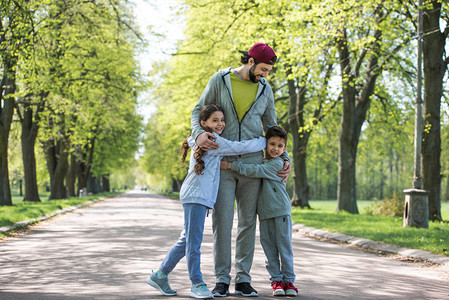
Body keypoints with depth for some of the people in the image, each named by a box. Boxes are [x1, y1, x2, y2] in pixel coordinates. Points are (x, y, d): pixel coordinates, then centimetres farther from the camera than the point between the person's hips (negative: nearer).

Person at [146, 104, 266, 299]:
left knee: (187, 240, 13)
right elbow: (240, 148, -10)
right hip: (195, 195, -10)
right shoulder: (211, 140, -8)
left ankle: (159, 275, 20)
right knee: (194, 242, -6)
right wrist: (265, 141, 1)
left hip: (201, 197, 10)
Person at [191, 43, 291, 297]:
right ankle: (222, 279, 3)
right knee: (222, 221, -5)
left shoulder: (265, 90, 6)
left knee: (248, 221, 3)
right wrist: (199, 134, -19)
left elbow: (271, 128, 15)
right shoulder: (220, 80, -2)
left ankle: (243, 279, 10)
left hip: (252, 162, 2)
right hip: (222, 161, -2)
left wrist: (284, 158, 6)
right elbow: (199, 112, 3)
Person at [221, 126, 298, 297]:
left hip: (281, 212, -6)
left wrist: (231, 165, -19)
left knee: (284, 247, -2)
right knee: (269, 249, 4)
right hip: (265, 213, 6)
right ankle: (276, 280, 11)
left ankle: (288, 280, 7)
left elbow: (255, 171, -19)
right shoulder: (261, 162, 15)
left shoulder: (277, 163, -8)